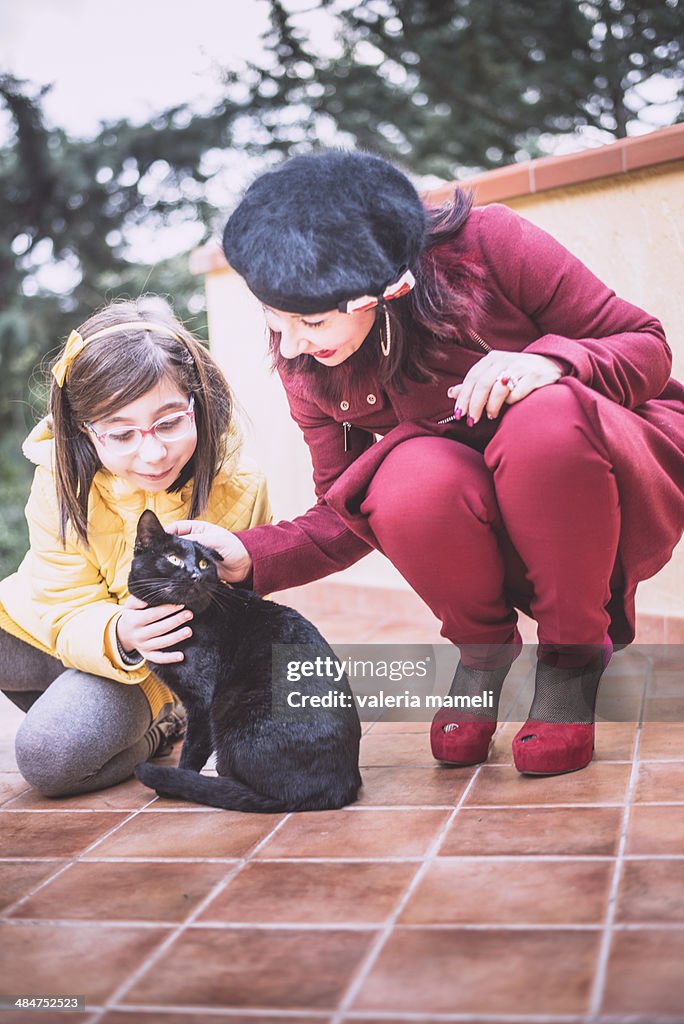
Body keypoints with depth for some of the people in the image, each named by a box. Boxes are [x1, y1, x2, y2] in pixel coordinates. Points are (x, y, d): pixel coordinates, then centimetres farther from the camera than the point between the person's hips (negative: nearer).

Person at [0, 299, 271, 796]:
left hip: (158, 665, -3)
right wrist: (117, 638, -41)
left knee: (54, 756, -29)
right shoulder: (61, 480, -19)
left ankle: (148, 730, 7)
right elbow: (68, 611, -19)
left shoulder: (239, 491, -21)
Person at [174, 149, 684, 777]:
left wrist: (550, 360, -30)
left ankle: (574, 654, -10)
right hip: (493, 534, 2)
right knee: (412, 478, -33)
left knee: (545, 419, -36)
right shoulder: (305, 367, -10)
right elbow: (345, 518, -2)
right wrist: (248, 557, -19)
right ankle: (482, 648, 0)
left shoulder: (486, 244, -20)